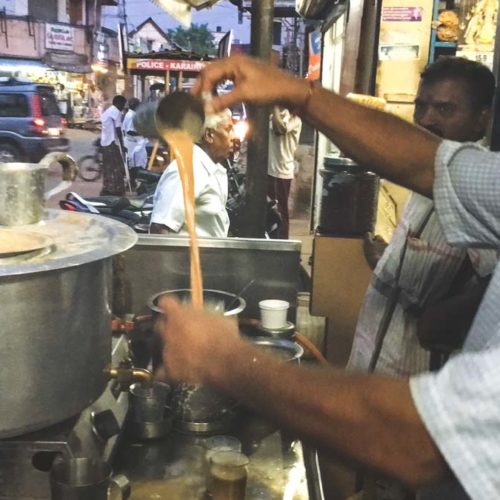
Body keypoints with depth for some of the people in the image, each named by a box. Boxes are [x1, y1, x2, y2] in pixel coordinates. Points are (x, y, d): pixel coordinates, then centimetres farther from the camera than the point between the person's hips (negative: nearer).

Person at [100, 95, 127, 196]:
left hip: (104, 142, 9)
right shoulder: (116, 112, -8)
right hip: (112, 143, -9)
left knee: (107, 167, 11)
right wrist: (122, 145, -12)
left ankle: (106, 190, 11)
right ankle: (115, 191, -7)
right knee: (116, 168, -7)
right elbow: (118, 129, -13)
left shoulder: (106, 112, 21)